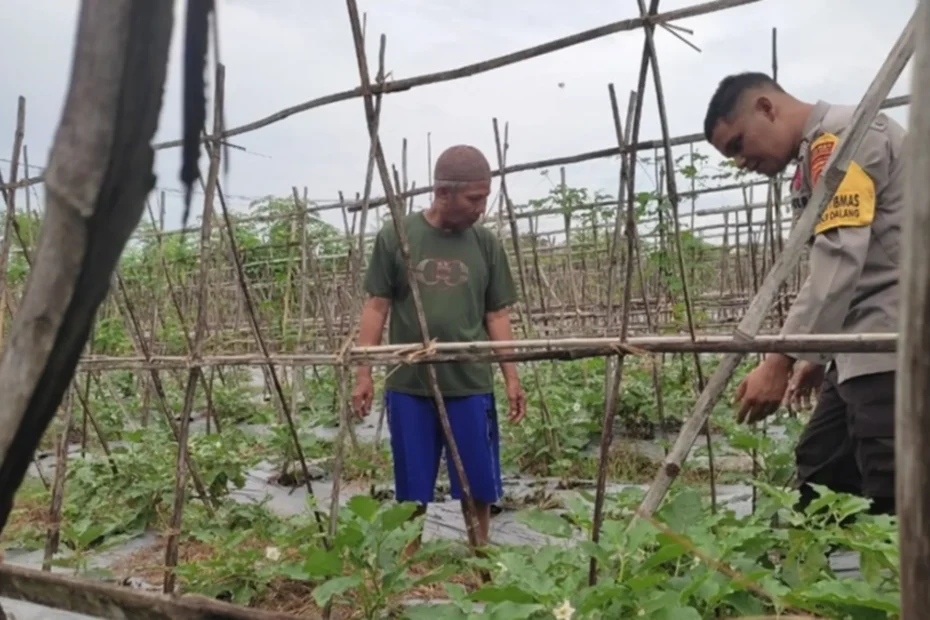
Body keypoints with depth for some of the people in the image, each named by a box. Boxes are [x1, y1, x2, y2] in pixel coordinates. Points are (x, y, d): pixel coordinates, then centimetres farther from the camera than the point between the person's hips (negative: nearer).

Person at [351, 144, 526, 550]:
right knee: (412, 488, 10)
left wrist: (512, 379, 3)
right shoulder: (396, 237, -2)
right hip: (407, 385, -1)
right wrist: (364, 374, -2)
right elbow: (376, 308, 2)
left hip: (471, 385, 2)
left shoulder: (486, 244, 4)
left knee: (479, 485, 10)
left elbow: (497, 317, 7)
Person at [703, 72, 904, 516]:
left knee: (892, 503, -6)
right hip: (866, 348, 10)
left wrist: (779, 361, -21)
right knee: (818, 484, 10)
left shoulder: (841, 135, -9)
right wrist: (817, 355, 20)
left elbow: (840, 259, -20)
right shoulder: (819, 154, 20)